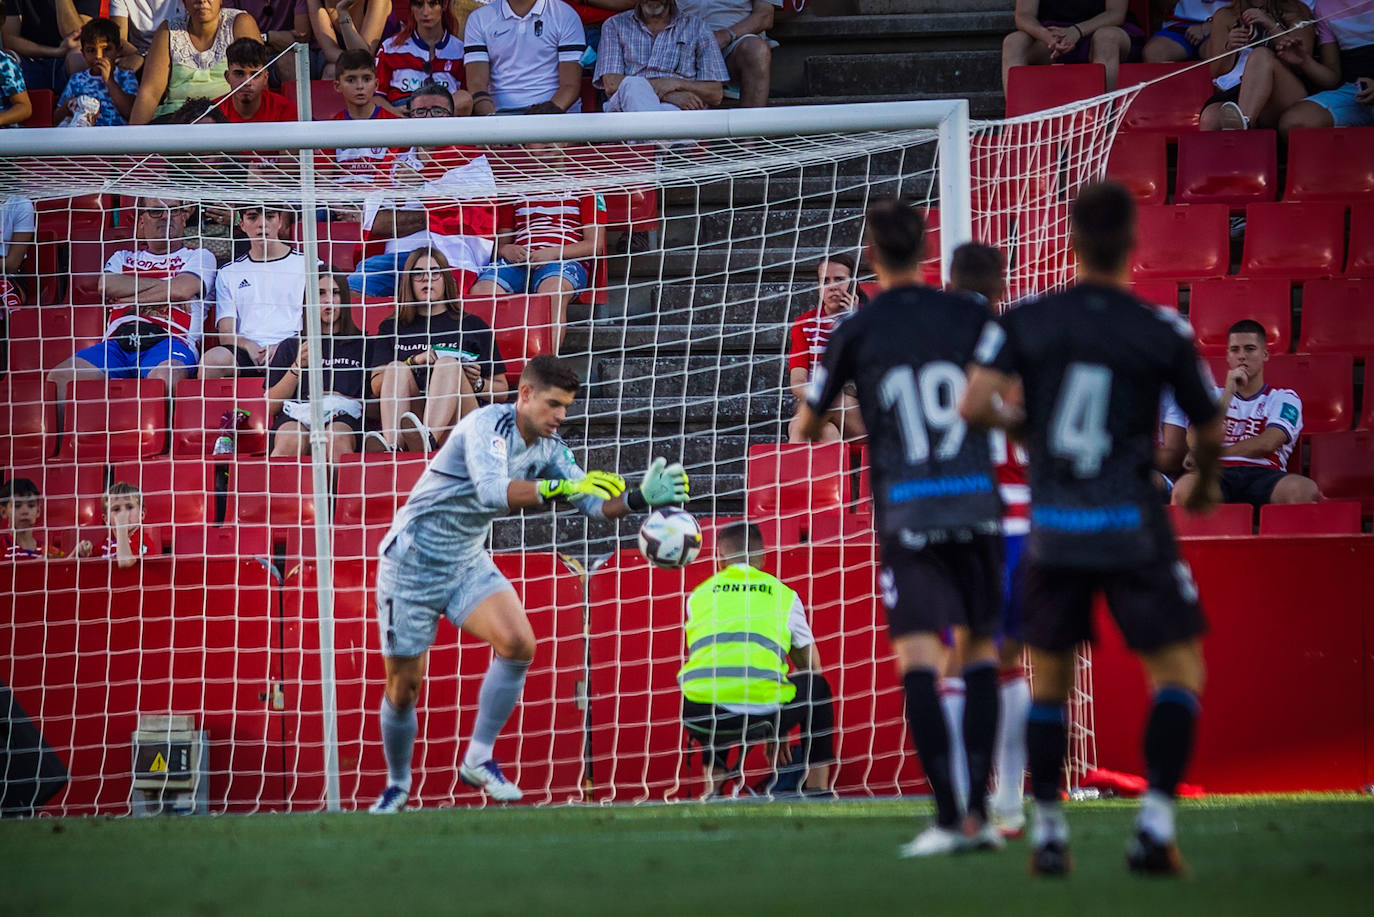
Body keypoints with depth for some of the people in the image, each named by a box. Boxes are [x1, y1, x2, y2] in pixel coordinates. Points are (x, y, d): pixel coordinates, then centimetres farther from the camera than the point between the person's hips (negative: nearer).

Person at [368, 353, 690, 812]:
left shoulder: (548, 448, -2)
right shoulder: (488, 426, -25)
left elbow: (594, 502, -4)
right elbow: (492, 493, -42)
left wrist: (640, 498, -23)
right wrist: (561, 486, -50)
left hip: (467, 564, 6)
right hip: (412, 564, -6)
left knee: (518, 643, -20)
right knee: (403, 688, 0)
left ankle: (479, 759, -8)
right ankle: (397, 786, 23)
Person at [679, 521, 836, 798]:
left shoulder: (698, 596, 22)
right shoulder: (784, 595, 19)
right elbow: (812, 668, 31)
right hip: (760, 713, -2)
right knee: (817, 687, 29)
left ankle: (713, 785, 24)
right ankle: (817, 787, 24)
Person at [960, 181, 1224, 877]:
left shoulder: (1024, 323, -3)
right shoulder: (1163, 332, -5)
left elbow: (973, 406, -14)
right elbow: (1209, 431, 3)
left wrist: (1017, 422, 9)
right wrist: (1206, 482, 26)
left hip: (1053, 529, 2)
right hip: (1131, 529, -2)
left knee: (1048, 676, 17)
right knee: (1179, 669, 7)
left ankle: (1047, 832, 14)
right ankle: (1155, 824, -7)